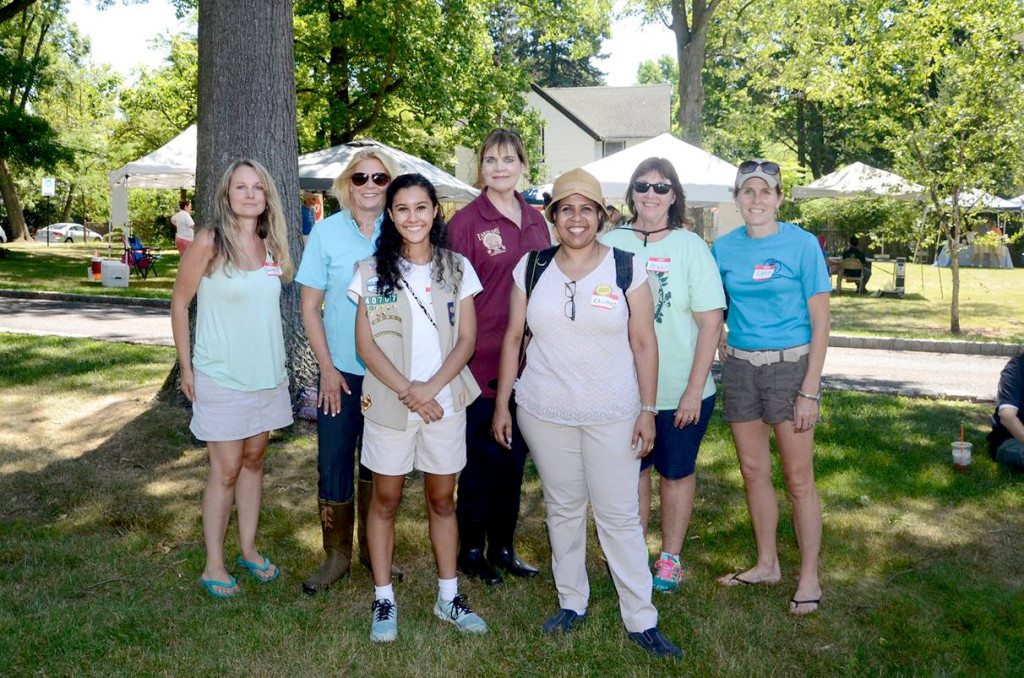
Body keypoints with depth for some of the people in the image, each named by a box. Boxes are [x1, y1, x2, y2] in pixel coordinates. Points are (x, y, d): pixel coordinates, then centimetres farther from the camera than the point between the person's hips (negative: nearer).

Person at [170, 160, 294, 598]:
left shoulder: (270, 246, 6)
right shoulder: (209, 242, -11)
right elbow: (179, 303, -6)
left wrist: (276, 363, 12)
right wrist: (186, 368, -6)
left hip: (266, 374, 5)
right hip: (221, 377, -5)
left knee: (254, 460, 14)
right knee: (226, 470, 1)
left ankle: (249, 550, 27)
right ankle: (214, 565, 15)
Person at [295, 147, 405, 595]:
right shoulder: (327, 232, -3)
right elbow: (310, 308, -1)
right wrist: (327, 368, -7)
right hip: (341, 371, -1)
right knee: (334, 461, 3)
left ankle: (374, 549, 30)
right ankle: (337, 554, 21)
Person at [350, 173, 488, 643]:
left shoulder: (457, 268, 3)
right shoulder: (372, 270, 0)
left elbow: (466, 339, -1)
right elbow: (365, 345, -4)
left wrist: (431, 388, -14)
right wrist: (406, 391, -14)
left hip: (445, 401, 1)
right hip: (388, 403, -1)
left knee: (442, 498, 12)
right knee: (385, 499, 8)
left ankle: (449, 596, 26)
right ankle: (383, 600, 22)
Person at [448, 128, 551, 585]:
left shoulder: (536, 221, 10)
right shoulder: (466, 221, -6)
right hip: (483, 360, -5)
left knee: (514, 456, 14)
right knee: (481, 458, 4)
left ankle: (503, 548, 28)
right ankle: (471, 551, 21)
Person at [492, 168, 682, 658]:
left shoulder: (626, 268, -2)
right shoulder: (532, 267, 4)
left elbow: (644, 343, -1)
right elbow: (513, 337, 7)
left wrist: (647, 410, -4)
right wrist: (501, 404, 6)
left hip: (612, 415, -2)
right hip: (544, 413, 2)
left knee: (620, 515, 2)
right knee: (562, 508, 13)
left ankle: (641, 620, 14)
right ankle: (571, 603, 29)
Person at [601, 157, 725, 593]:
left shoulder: (690, 246, -5)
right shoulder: (610, 243, 1)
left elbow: (710, 323, -7)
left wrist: (695, 389, -11)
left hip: (679, 390, -2)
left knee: (676, 472, 12)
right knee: (631, 471, 13)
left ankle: (670, 558, 29)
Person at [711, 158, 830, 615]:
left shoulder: (802, 244, -8)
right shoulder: (724, 248, 4)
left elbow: (820, 323, -8)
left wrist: (810, 390, -13)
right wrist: (719, 340, 3)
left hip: (790, 364, -4)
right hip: (739, 367, 5)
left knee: (798, 478, 0)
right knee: (753, 471, 12)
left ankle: (809, 578, 15)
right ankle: (766, 564, 29)